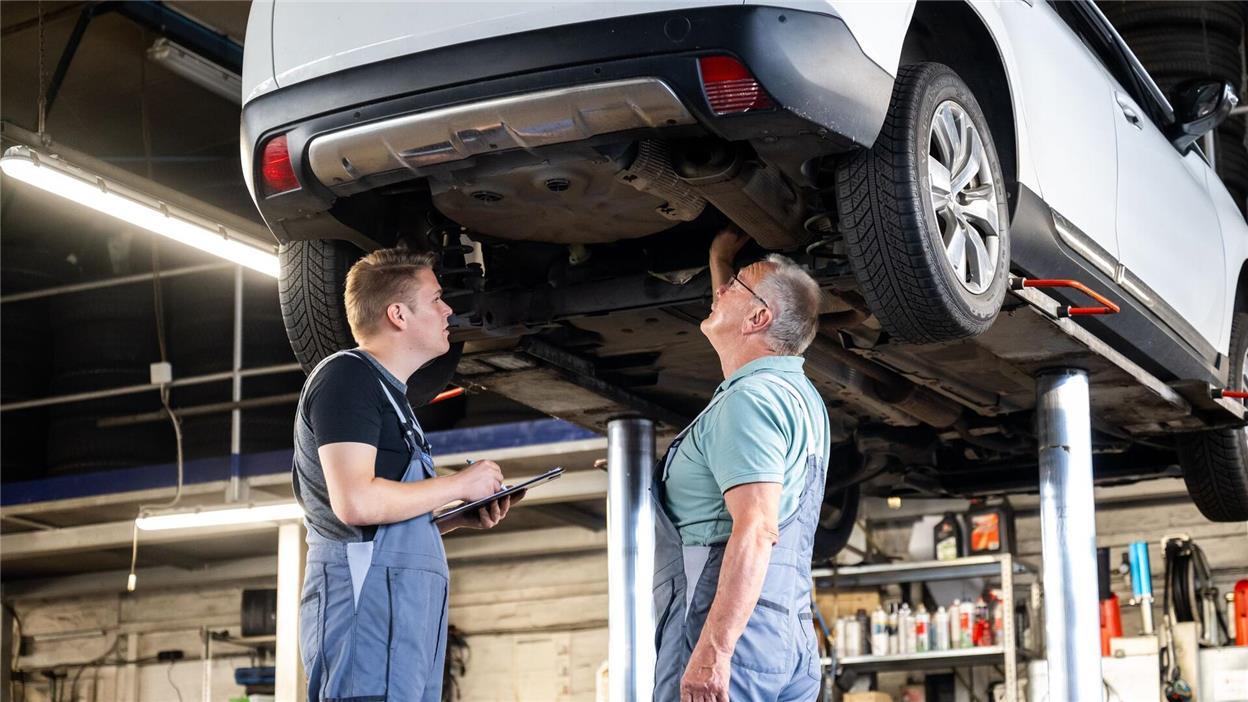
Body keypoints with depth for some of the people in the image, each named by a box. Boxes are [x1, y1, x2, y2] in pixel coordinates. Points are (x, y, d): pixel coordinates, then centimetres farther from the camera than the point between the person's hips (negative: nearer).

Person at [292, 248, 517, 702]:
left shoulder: (387, 392, 26)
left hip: (407, 613, 10)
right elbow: (355, 503, -18)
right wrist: (460, 485, -7)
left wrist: (463, 518, 14)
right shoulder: (347, 376, -5)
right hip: (365, 601, -10)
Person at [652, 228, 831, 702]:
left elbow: (757, 529, -20)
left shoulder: (751, 398, -9)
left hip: (736, 631, -10)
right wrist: (721, 253, 41)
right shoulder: (795, 392, 21)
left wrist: (713, 649, -25)